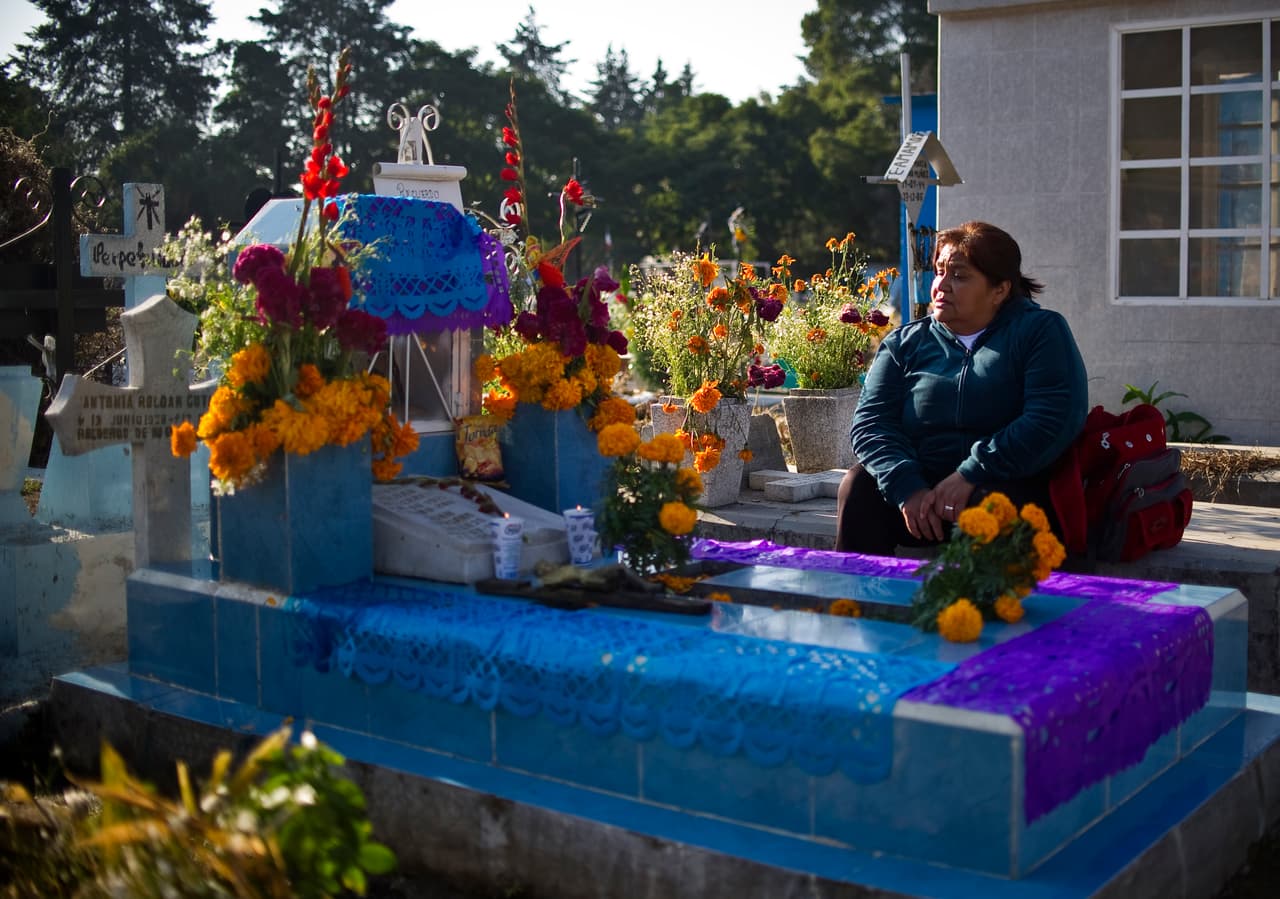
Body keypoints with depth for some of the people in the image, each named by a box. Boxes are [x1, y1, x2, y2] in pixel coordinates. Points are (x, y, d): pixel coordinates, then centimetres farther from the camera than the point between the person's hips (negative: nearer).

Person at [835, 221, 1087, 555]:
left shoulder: (1041, 330, 4)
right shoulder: (904, 342, 14)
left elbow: (1055, 419, -11)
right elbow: (870, 421, 1)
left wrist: (970, 475, -19)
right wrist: (908, 489, -18)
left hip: (1012, 484, -3)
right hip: (921, 486, 3)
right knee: (859, 487, -24)